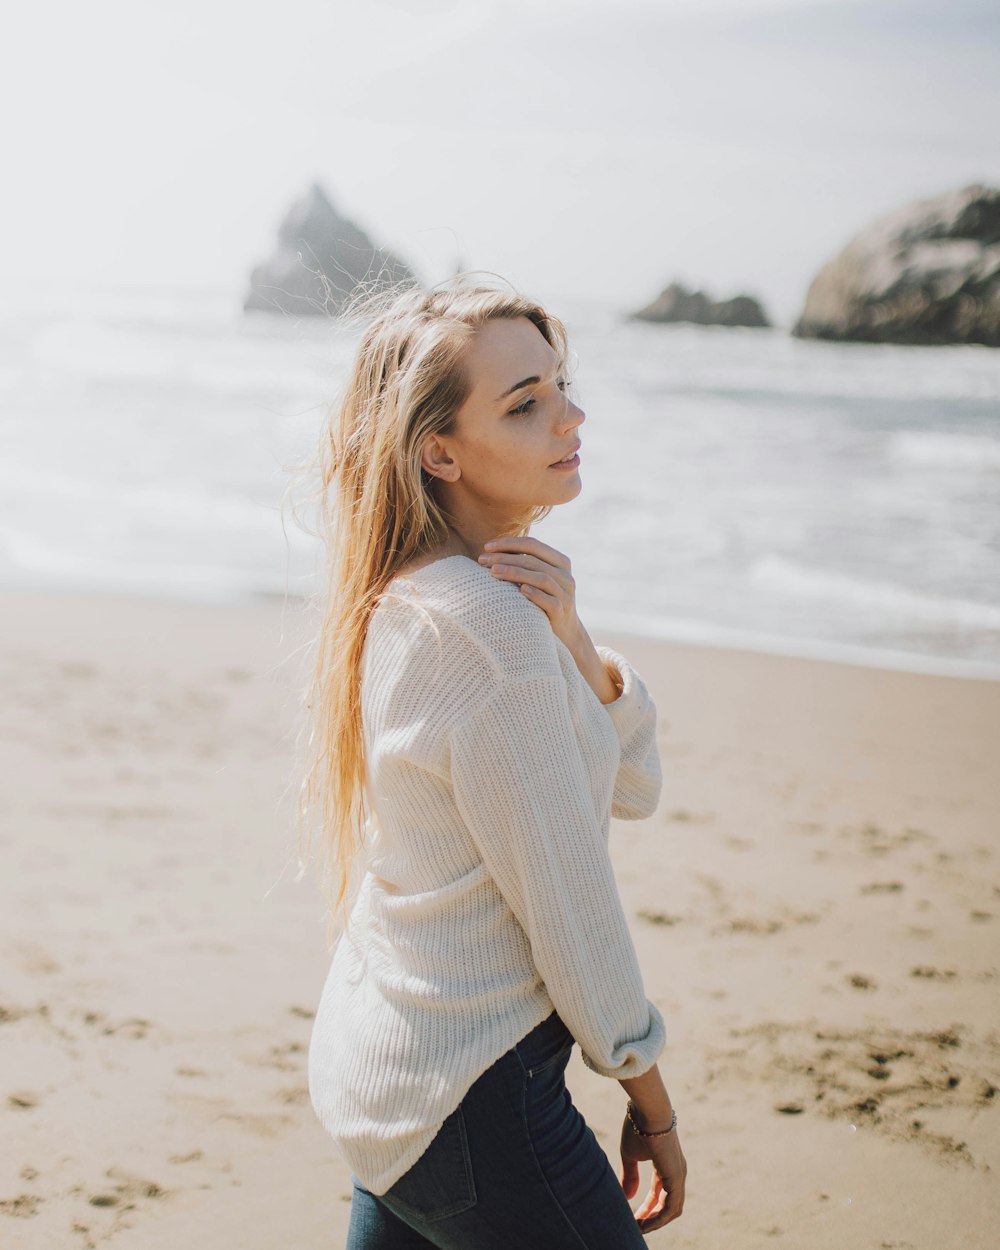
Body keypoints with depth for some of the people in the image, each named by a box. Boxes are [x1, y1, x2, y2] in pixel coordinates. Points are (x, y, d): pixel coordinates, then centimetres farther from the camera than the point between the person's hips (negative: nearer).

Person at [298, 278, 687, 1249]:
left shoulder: (410, 599, 4)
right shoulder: (489, 629, -24)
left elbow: (634, 786, 6)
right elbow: (570, 908, -18)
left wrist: (570, 640, -12)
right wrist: (653, 1108, -5)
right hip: (469, 1100, -9)